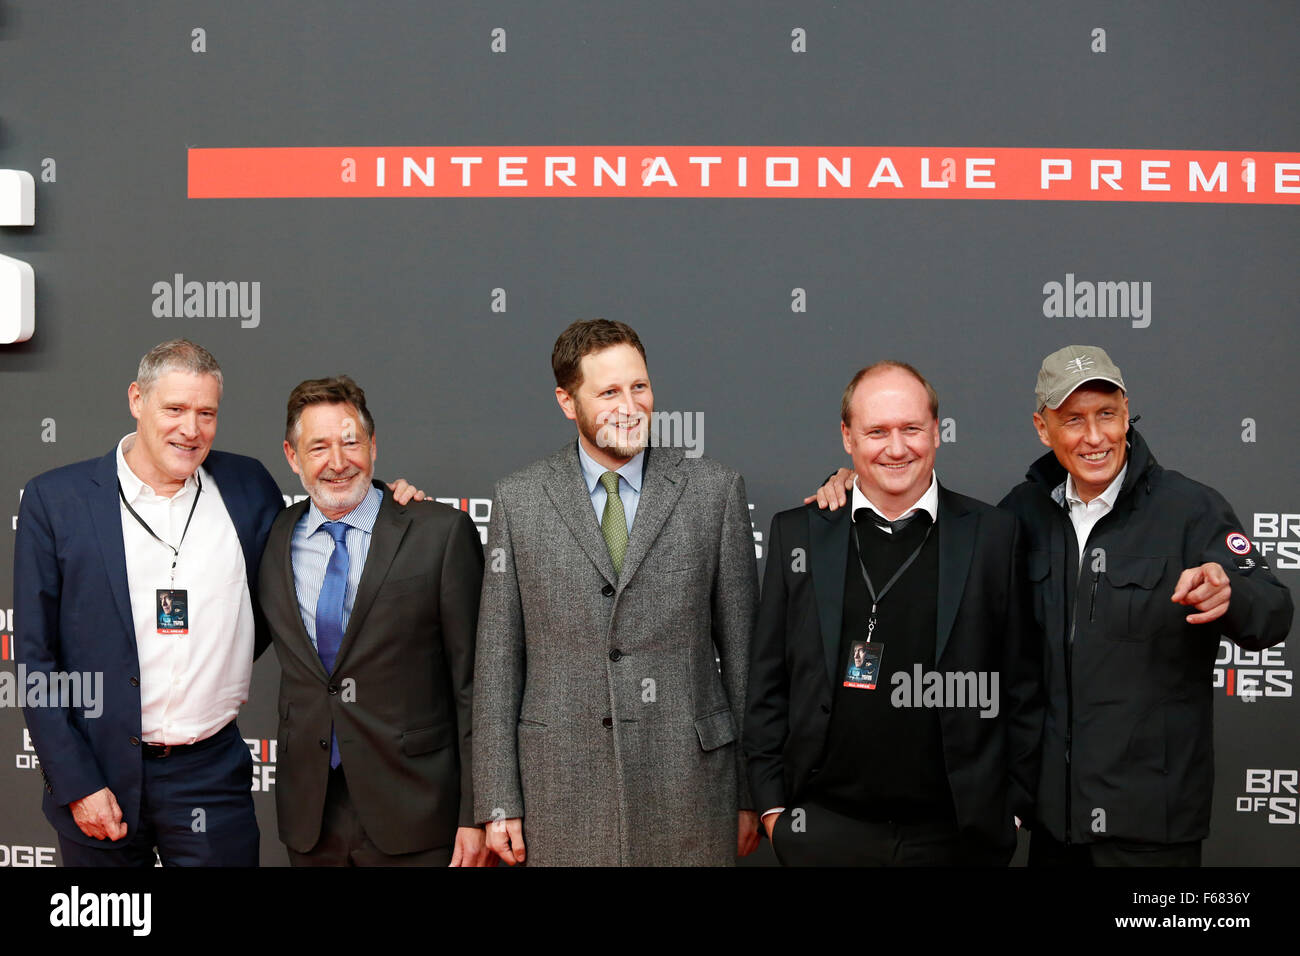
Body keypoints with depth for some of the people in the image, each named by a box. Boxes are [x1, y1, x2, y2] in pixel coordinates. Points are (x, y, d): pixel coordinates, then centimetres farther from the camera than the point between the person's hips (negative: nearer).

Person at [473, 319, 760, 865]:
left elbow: (741, 646, 3)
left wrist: (750, 792, 4)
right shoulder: (518, 501, 3)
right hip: (561, 787, 1)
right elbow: (498, 658, 3)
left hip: (686, 783, 0)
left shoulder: (714, 490, 1)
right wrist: (499, 802, 0)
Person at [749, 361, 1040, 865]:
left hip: (956, 834, -1)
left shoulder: (993, 535, 1)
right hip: (825, 829, 1)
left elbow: (1020, 686, 3)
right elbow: (768, 682, 5)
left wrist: (1014, 807, 1)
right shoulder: (797, 533, 3)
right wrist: (771, 803, 1)